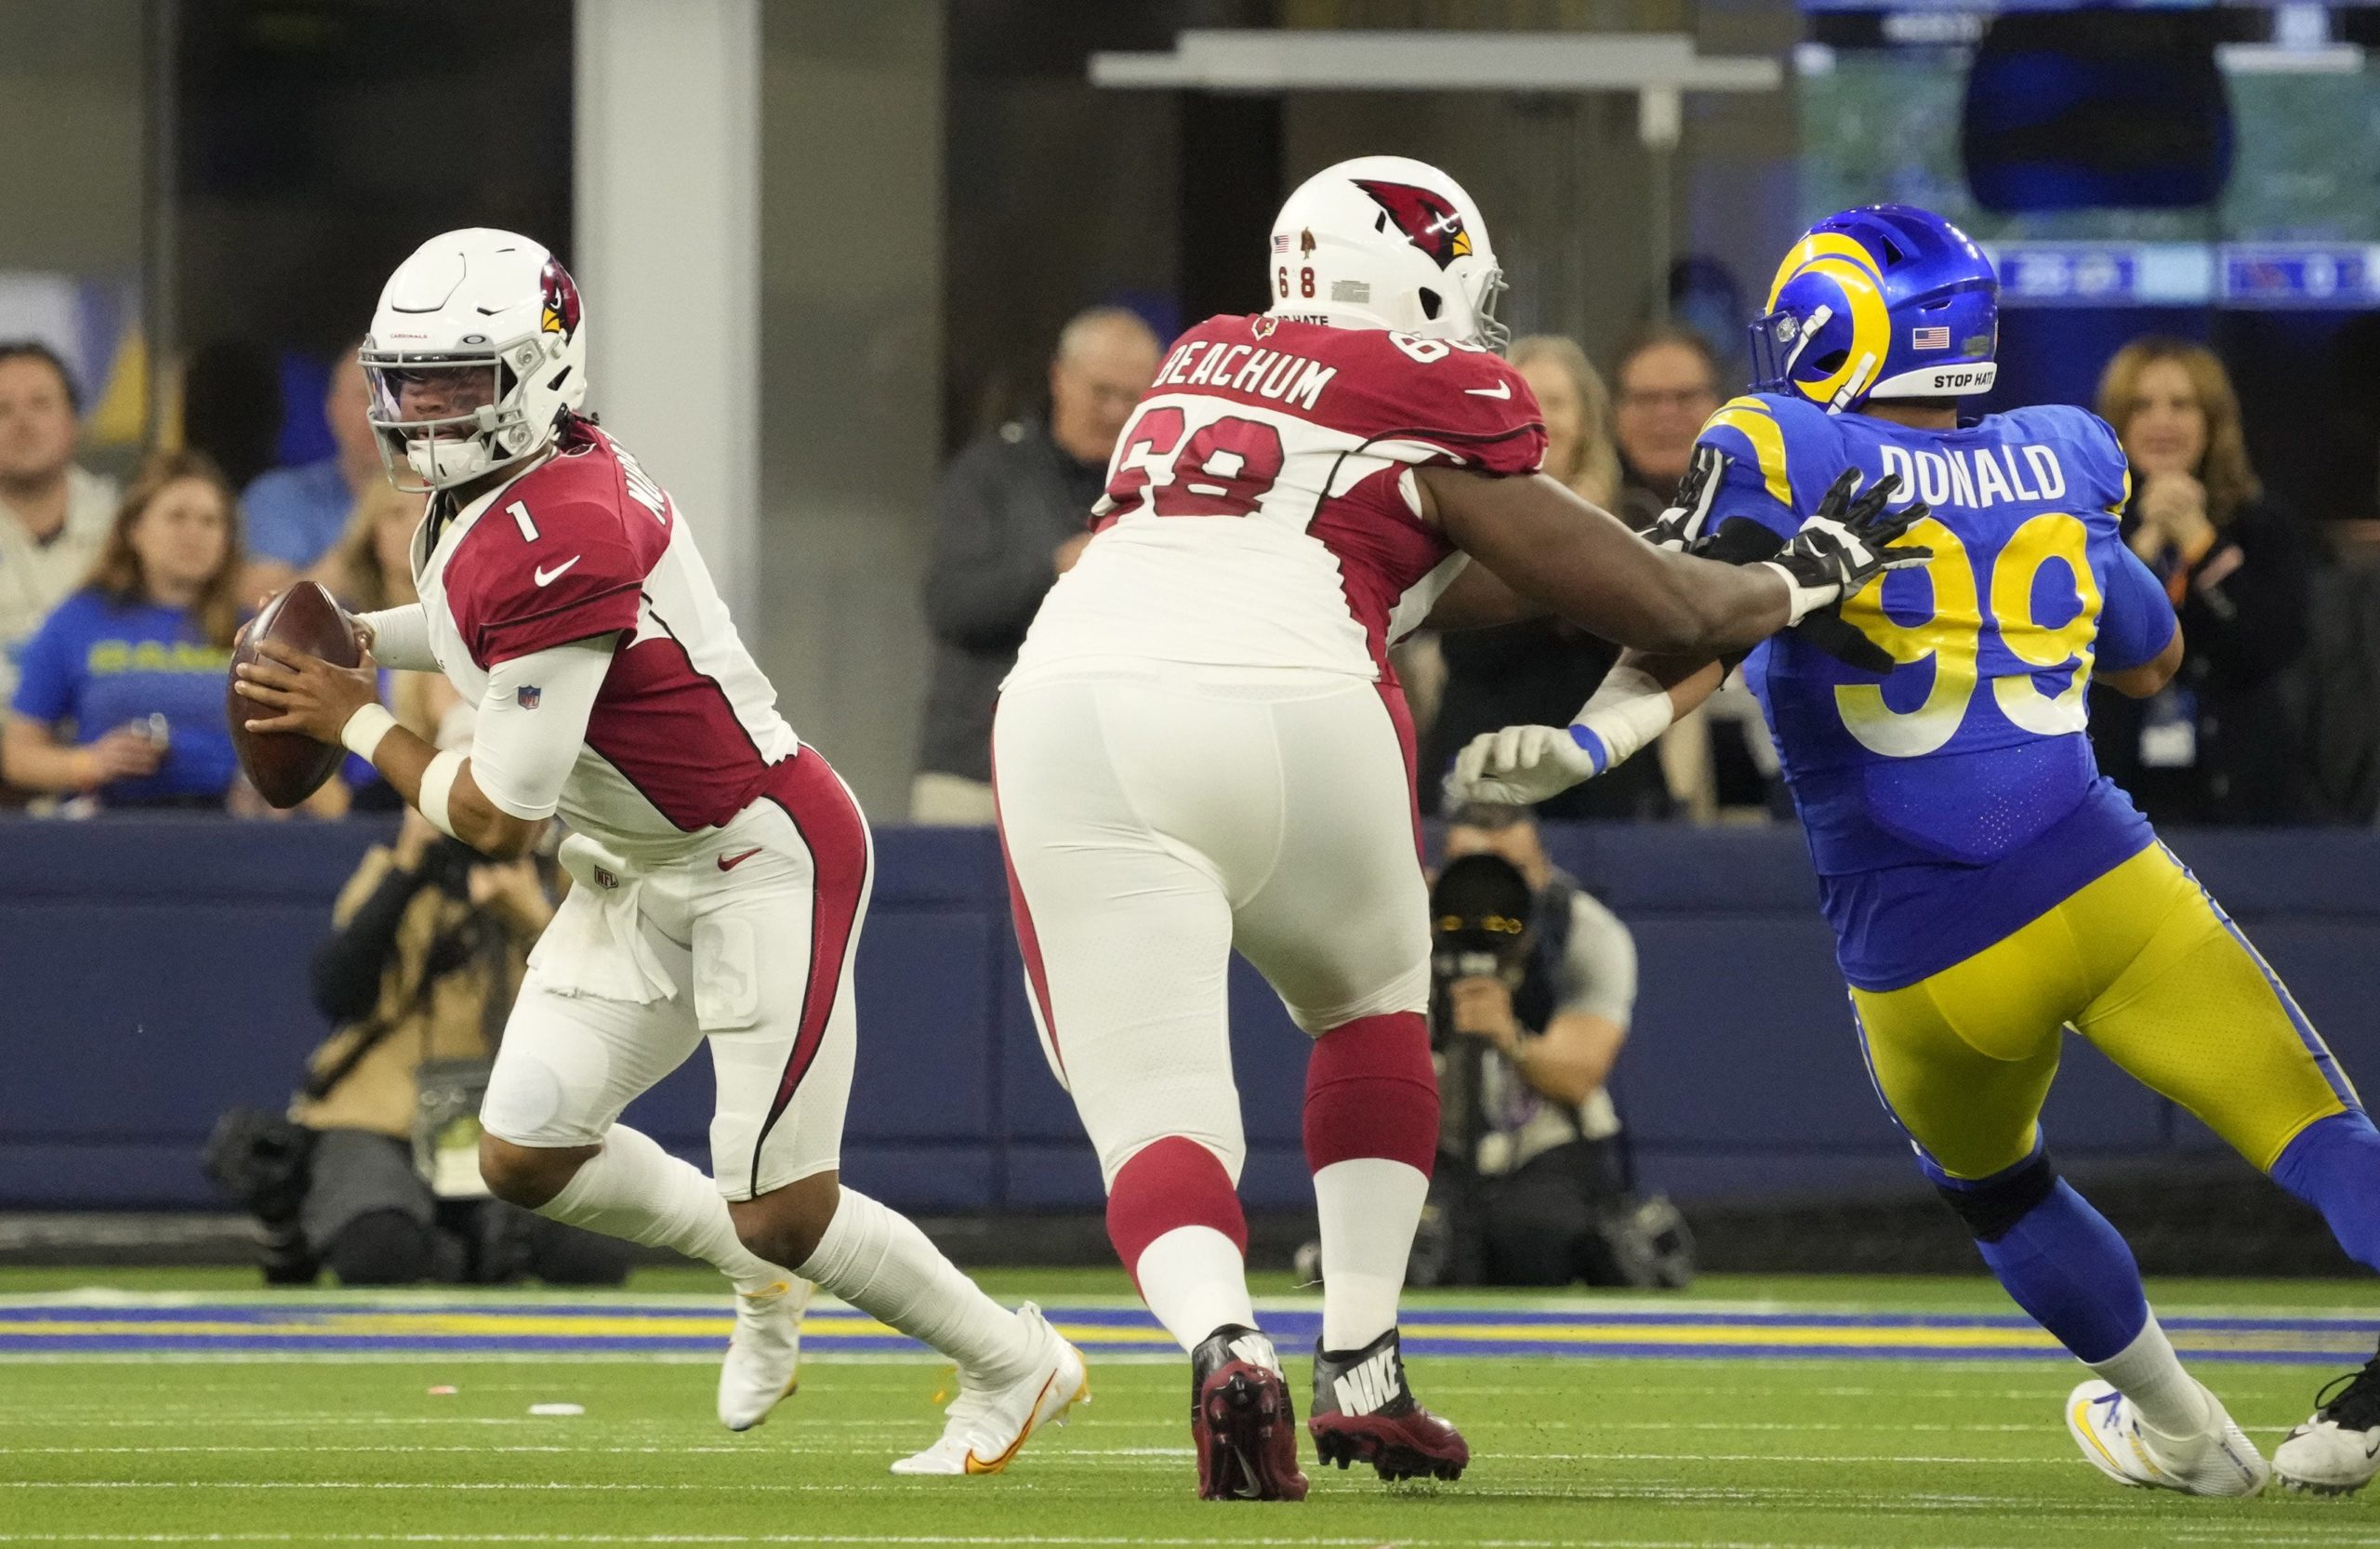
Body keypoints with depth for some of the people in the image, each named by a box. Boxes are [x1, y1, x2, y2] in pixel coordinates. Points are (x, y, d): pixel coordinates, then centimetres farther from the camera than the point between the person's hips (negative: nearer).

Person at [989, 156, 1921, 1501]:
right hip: (1294, 718, -3)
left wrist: (1635, 555, 44)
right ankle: (1362, 1368, 21)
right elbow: (1654, 611, 16)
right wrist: (1798, 585, 34)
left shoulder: (1208, 365, 28)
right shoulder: (1428, 405, 10)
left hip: (1076, 714, 3)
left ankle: (1223, 1343, -31)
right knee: (1373, 1005, 28)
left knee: (1159, 1130, -1)